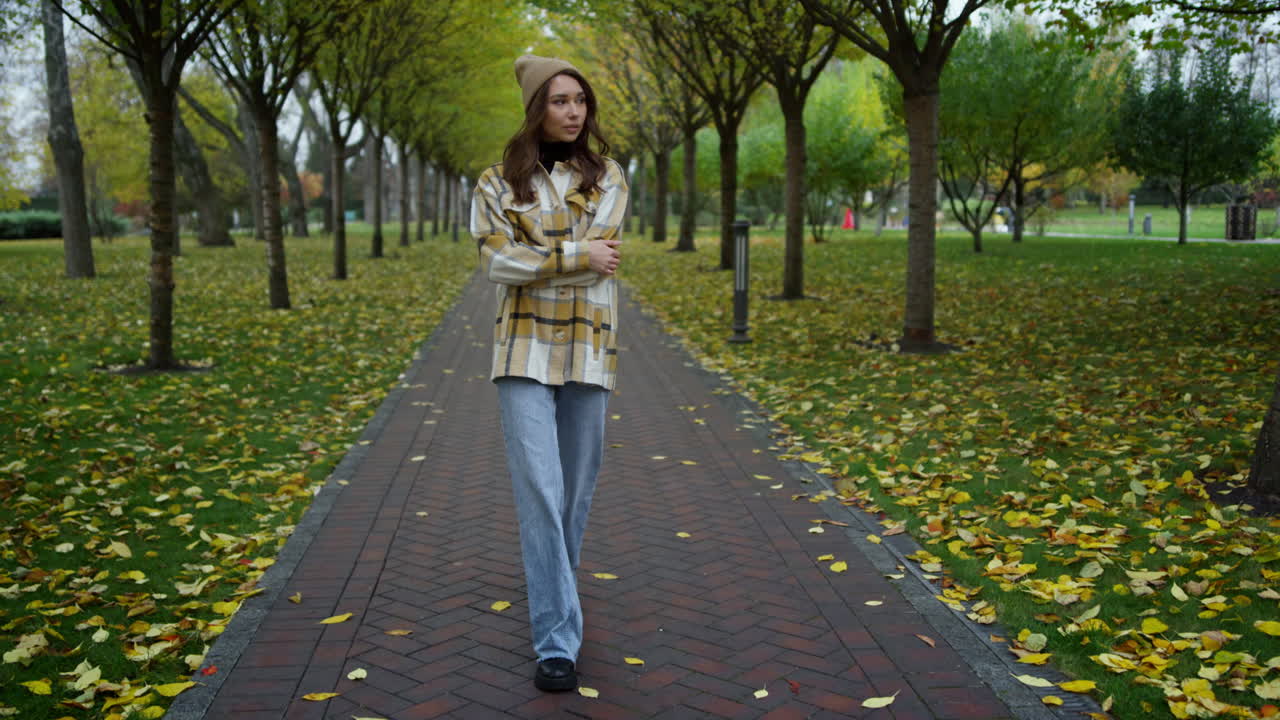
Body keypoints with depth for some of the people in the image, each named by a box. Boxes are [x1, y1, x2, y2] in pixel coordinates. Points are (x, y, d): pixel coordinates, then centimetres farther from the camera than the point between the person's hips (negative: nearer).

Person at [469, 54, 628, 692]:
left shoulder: (606, 177, 7)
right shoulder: (497, 182, 4)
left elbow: (600, 248, -9)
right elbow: (497, 262, -10)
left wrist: (533, 257, -10)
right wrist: (576, 256, -14)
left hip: (588, 351, 2)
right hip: (525, 351, -2)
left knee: (576, 489, 10)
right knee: (539, 490, -10)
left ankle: (553, 603, 34)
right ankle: (557, 641, -6)